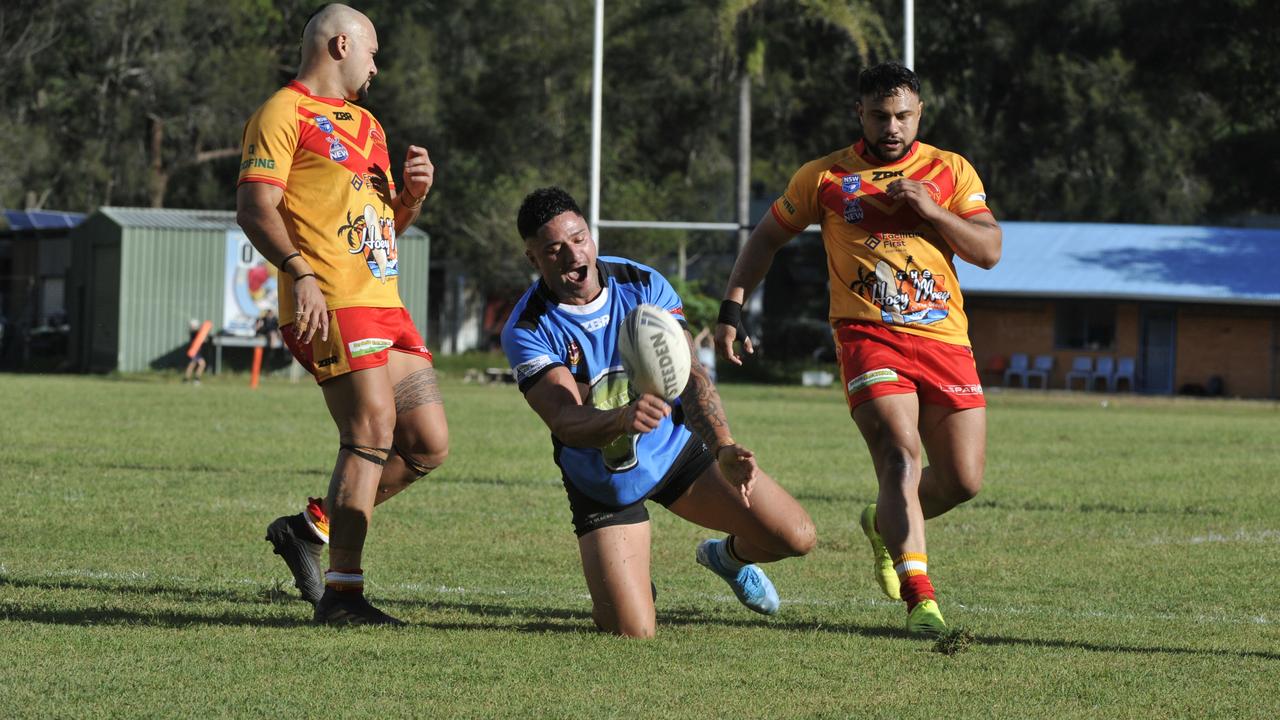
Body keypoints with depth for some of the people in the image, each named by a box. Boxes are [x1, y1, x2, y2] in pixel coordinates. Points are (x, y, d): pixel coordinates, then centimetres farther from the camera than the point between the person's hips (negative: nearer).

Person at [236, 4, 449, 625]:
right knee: (373, 430, -17)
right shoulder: (283, 114, -2)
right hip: (330, 304, -9)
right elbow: (254, 207, -12)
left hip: (385, 304, 9)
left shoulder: (364, 124, 26)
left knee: (428, 443, 4)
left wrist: (413, 193, 10)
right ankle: (342, 593, -15)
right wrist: (300, 272, -26)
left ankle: (313, 527, 17)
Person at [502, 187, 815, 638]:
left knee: (796, 537, -7)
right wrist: (622, 419, -56)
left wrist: (724, 448, -39)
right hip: (603, 484, -3)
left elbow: (690, 376, -22)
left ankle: (728, 556, 31)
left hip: (678, 448, 3)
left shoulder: (643, 285, -14)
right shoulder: (527, 331, -21)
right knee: (631, 631, -15)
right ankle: (623, 590, 25)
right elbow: (566, 421, -33)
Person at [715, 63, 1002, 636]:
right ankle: (920, 599, -25)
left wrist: (931, 210, -12)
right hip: (867, 334, -3)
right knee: (901, 456, -23)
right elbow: (767, 237, 18)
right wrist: (732, 307, 7)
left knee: (963, 481, 0)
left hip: (945, 339, 3)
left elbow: (989, 250, 2)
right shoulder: (825, 177, 8)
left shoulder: (951, 172, 10)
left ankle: (886, 524, 33)